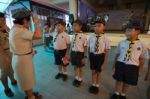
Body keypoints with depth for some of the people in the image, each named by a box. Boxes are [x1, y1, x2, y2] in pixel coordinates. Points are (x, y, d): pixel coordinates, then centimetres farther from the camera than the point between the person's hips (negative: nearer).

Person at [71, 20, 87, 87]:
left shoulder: (83, 36, -15)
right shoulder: (74, 35, 4)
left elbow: (85, 47, -12)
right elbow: (72, 45, 9)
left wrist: (83, 57, -10)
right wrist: (71, 54, 11)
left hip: (80, 53, -5)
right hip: (73, 53, 6)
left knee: (80, 68, 16)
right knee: (75, 66, 21)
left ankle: (80, 80, 41)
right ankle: (76, 78, 45)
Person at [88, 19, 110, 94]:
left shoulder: (105, 39, -13)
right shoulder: (91, 38, -5)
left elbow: (106, 52, -8)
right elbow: (89, 49, 3)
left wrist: (104, 63, -6)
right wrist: (89, 59, 5)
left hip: (100, 57, -2)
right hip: (92, 56, 3)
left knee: (99, 72, 17)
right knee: (93, 71, 19)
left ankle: (97, 86, 44)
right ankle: (93, 85, 45)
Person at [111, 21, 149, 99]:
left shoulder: (142, 45, -8)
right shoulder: (121, 43, -5)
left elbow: (142, 59, 1)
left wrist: (139, 71, 6)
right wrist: (114, 65, 9)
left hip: (132, 67, 0)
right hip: (120, 65, 1)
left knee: (127, 83, 19)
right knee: (118, 81, 18)